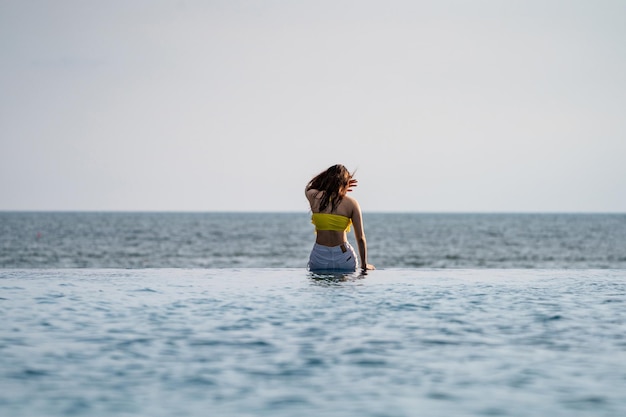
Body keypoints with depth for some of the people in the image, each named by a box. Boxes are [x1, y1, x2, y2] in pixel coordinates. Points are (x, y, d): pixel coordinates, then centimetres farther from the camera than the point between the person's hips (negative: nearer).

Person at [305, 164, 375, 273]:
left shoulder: (314, 197, 1)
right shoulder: (351, 203, -2)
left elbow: (308, 187, 29)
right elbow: (360, 238, 0)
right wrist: (364, 265, 9)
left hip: (319, 257, 1)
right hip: (343, 256, -1)